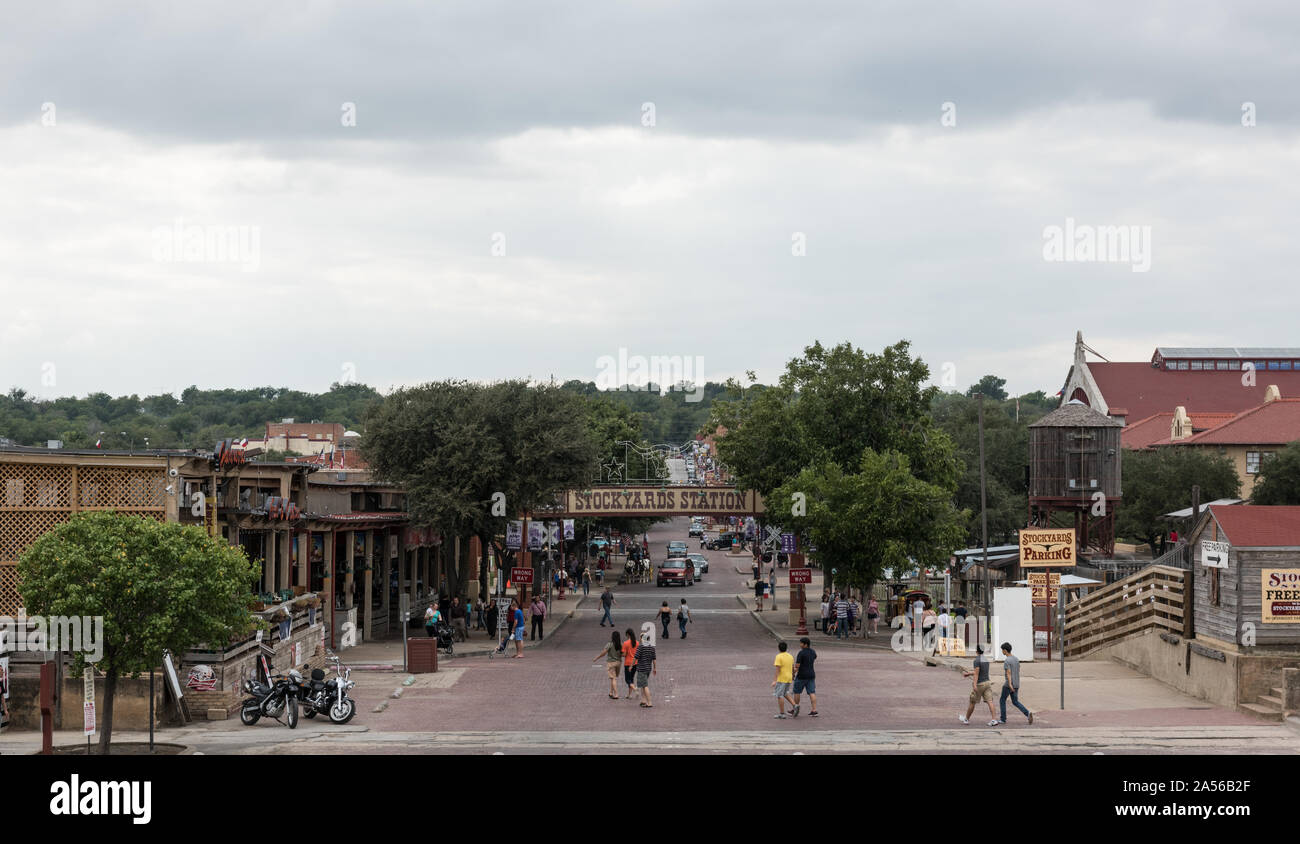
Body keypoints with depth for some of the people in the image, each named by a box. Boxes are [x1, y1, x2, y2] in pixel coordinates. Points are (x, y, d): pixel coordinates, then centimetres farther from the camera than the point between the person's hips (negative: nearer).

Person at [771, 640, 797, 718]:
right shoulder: (790, 656, 8)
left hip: (781, 679, -8)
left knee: (780, 696, 1)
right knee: (785, 694, 22)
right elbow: (793, 668, 15)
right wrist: (793, 676, 30)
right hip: (789, 679, 8)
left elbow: (778, 669, -18)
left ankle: (782, 713, 3)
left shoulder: (779, 657, -14)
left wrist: (774, 680, -19)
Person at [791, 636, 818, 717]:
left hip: (802, 676, -6)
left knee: (797, 692, 9)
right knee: (812, 693, 2)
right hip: (811, 675, 6)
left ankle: (795, 710, 17)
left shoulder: (801, 653, -16)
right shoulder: (813, 652, 6)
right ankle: (814, 710, -5)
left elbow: (797, 666, -17)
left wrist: (793, 674, -7)